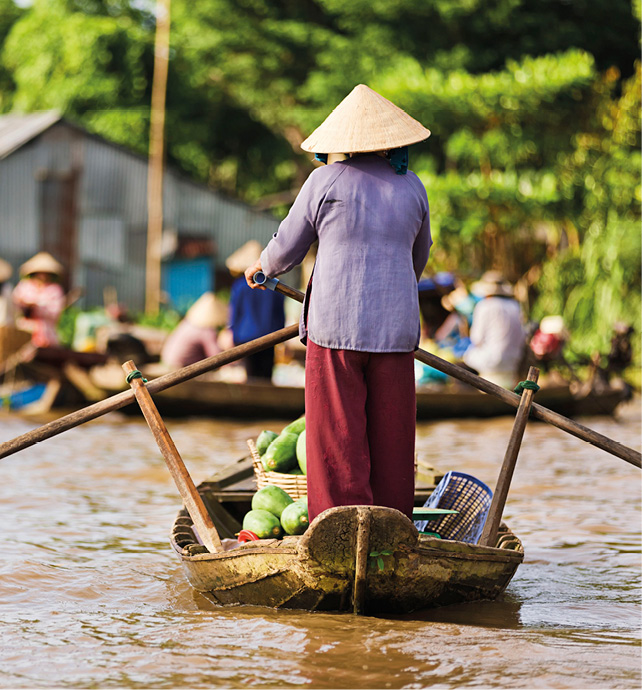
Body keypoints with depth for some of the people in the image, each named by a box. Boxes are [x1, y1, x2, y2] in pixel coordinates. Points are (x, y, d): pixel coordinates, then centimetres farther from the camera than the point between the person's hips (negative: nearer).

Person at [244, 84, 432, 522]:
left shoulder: (325, 182, -3)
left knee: (338, 437, 1)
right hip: (395, 327, 3)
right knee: (390, 437, 9)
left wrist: (264, 268, 29)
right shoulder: (411, 187, 8)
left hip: (335, 325, -3)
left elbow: (288, 247, 6)